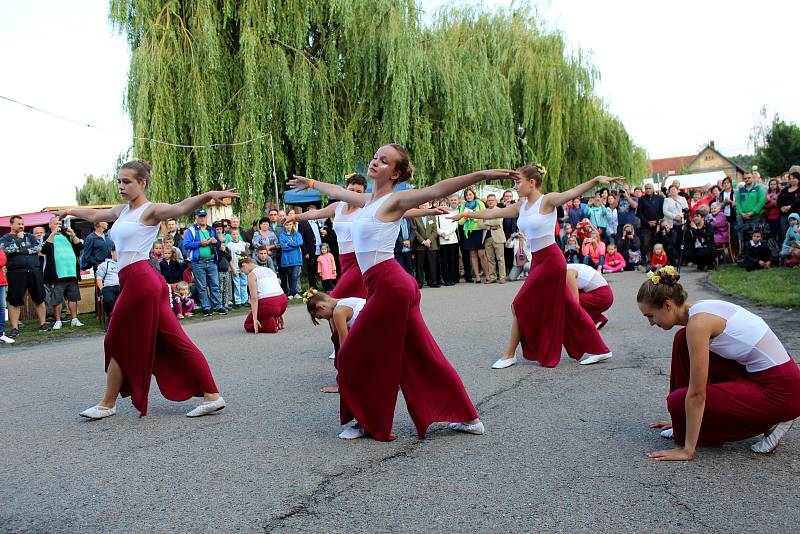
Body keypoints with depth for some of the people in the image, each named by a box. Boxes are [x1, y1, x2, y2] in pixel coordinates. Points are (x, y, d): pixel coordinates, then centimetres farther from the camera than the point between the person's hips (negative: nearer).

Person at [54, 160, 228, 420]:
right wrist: (69, 211, 52)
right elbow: (94, 215, 37)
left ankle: (107, 404, 21)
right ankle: (211, 396, 4)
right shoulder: (121, 211, 19)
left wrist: (209, 194, -42)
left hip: (140, 280, -9)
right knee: (173, 342, 4)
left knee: (118, 342, 5)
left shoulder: (150, 210, -6)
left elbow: (181, 207, -24)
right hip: (138, 281, 9)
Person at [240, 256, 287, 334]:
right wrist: (279, 314, 29)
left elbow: (254, 298, -11)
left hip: (268, 304, -7)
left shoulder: (251, 275, -1)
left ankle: (270, 324, -8)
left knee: (248, 325, 17)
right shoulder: (269, 270, 21)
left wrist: (255, 319, -15)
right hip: (283, 303, 7)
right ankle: (275, 320, 16)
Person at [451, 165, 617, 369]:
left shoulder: (547, 200, -11)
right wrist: (467, 214, 17)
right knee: (563, 307, 13)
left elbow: (573, 192, -25)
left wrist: (597, 180, -41)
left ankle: (509, 355, 11)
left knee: (521, 305, -3)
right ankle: (595, 349, 22)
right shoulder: (521, 205, 10)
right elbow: (493, 213, 16)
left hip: (550, 260, -8)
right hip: (538, 260, 8)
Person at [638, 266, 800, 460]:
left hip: (781, 391, -9)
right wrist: (682, 420, 25)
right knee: (683, 341, 4)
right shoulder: (701, 310, 6)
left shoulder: (698, 322, -22)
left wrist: (687, 450, -15)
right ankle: (689, 426, 12)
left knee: (678, 401, -12)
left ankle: (768, 422, 0)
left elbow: (696, 394, -21)